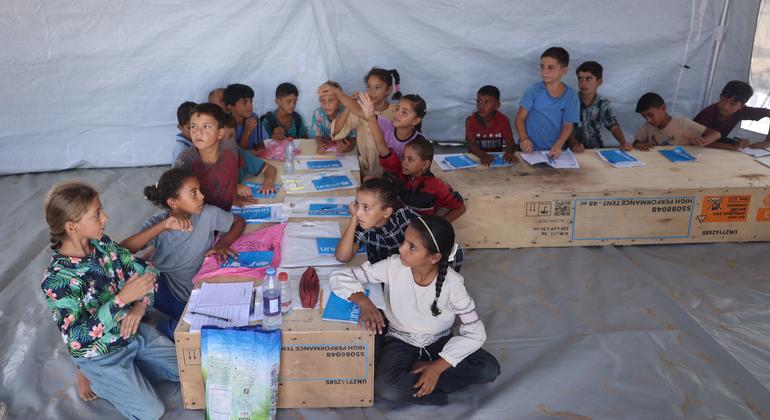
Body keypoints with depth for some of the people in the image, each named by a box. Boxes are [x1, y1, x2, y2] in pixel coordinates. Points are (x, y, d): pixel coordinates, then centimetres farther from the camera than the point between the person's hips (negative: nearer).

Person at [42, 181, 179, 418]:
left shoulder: (102, 243, -9)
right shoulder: (57, 279, -28)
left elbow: (144, 269, 0)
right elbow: (76, 340, -32)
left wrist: (140, 306, -19)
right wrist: (122, 299, -38)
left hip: (136, 332, 6)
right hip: (101, 355, -6)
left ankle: (132, 371, 21)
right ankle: (92, 376, 12)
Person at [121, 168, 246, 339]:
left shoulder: (208, 214, -15)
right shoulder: (159, 221, -14)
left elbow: (239, 222, 3)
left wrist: (222, 243, -17)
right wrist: (163, 226, -37)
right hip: (162, 285, 0)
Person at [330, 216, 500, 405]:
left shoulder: (451, 282, -22)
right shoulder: (394, 266, -21)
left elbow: (475, 332, -18)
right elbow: (339, 277, -17)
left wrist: (438, 366, -27)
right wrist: (364, 302, -37)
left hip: (438, 343, 1)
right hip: (401, 342, -1)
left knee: (489, 369, -23)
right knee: (384, 387, -32)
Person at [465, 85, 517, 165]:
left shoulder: (503, 120, -5)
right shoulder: (471, 120, -9)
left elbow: (511, 143, -10)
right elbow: (471, 144, -19)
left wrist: (509, 152, -34)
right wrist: (483, 155, -40)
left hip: (497, 158, 2)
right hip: (476, 158, -2)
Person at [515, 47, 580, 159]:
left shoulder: (571, 95, -2)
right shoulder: (533, 90, -4)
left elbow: (568, 125, 0)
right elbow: (520, 118, -2)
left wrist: (558, 145, -18)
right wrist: (524, 138, -19)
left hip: (553, 150, 1)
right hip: (530, 149, -1)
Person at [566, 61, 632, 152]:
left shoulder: (603, 104, 4)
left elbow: (614, 126, 2)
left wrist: (623, 142, -18)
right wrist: (573, 143, -35)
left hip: (596, 150, 3)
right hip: (574, 151, -3)